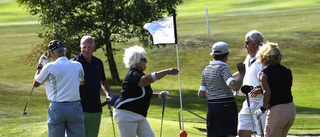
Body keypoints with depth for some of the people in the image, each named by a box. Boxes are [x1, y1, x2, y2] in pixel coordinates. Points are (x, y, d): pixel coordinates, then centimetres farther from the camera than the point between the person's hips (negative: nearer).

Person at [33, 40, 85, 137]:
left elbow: (36, 84, 8)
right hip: (75, 107, 2)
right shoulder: (77, 66, 2)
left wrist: (40, 66, 20)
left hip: (57, 108, -2)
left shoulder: (50, 67, -7)